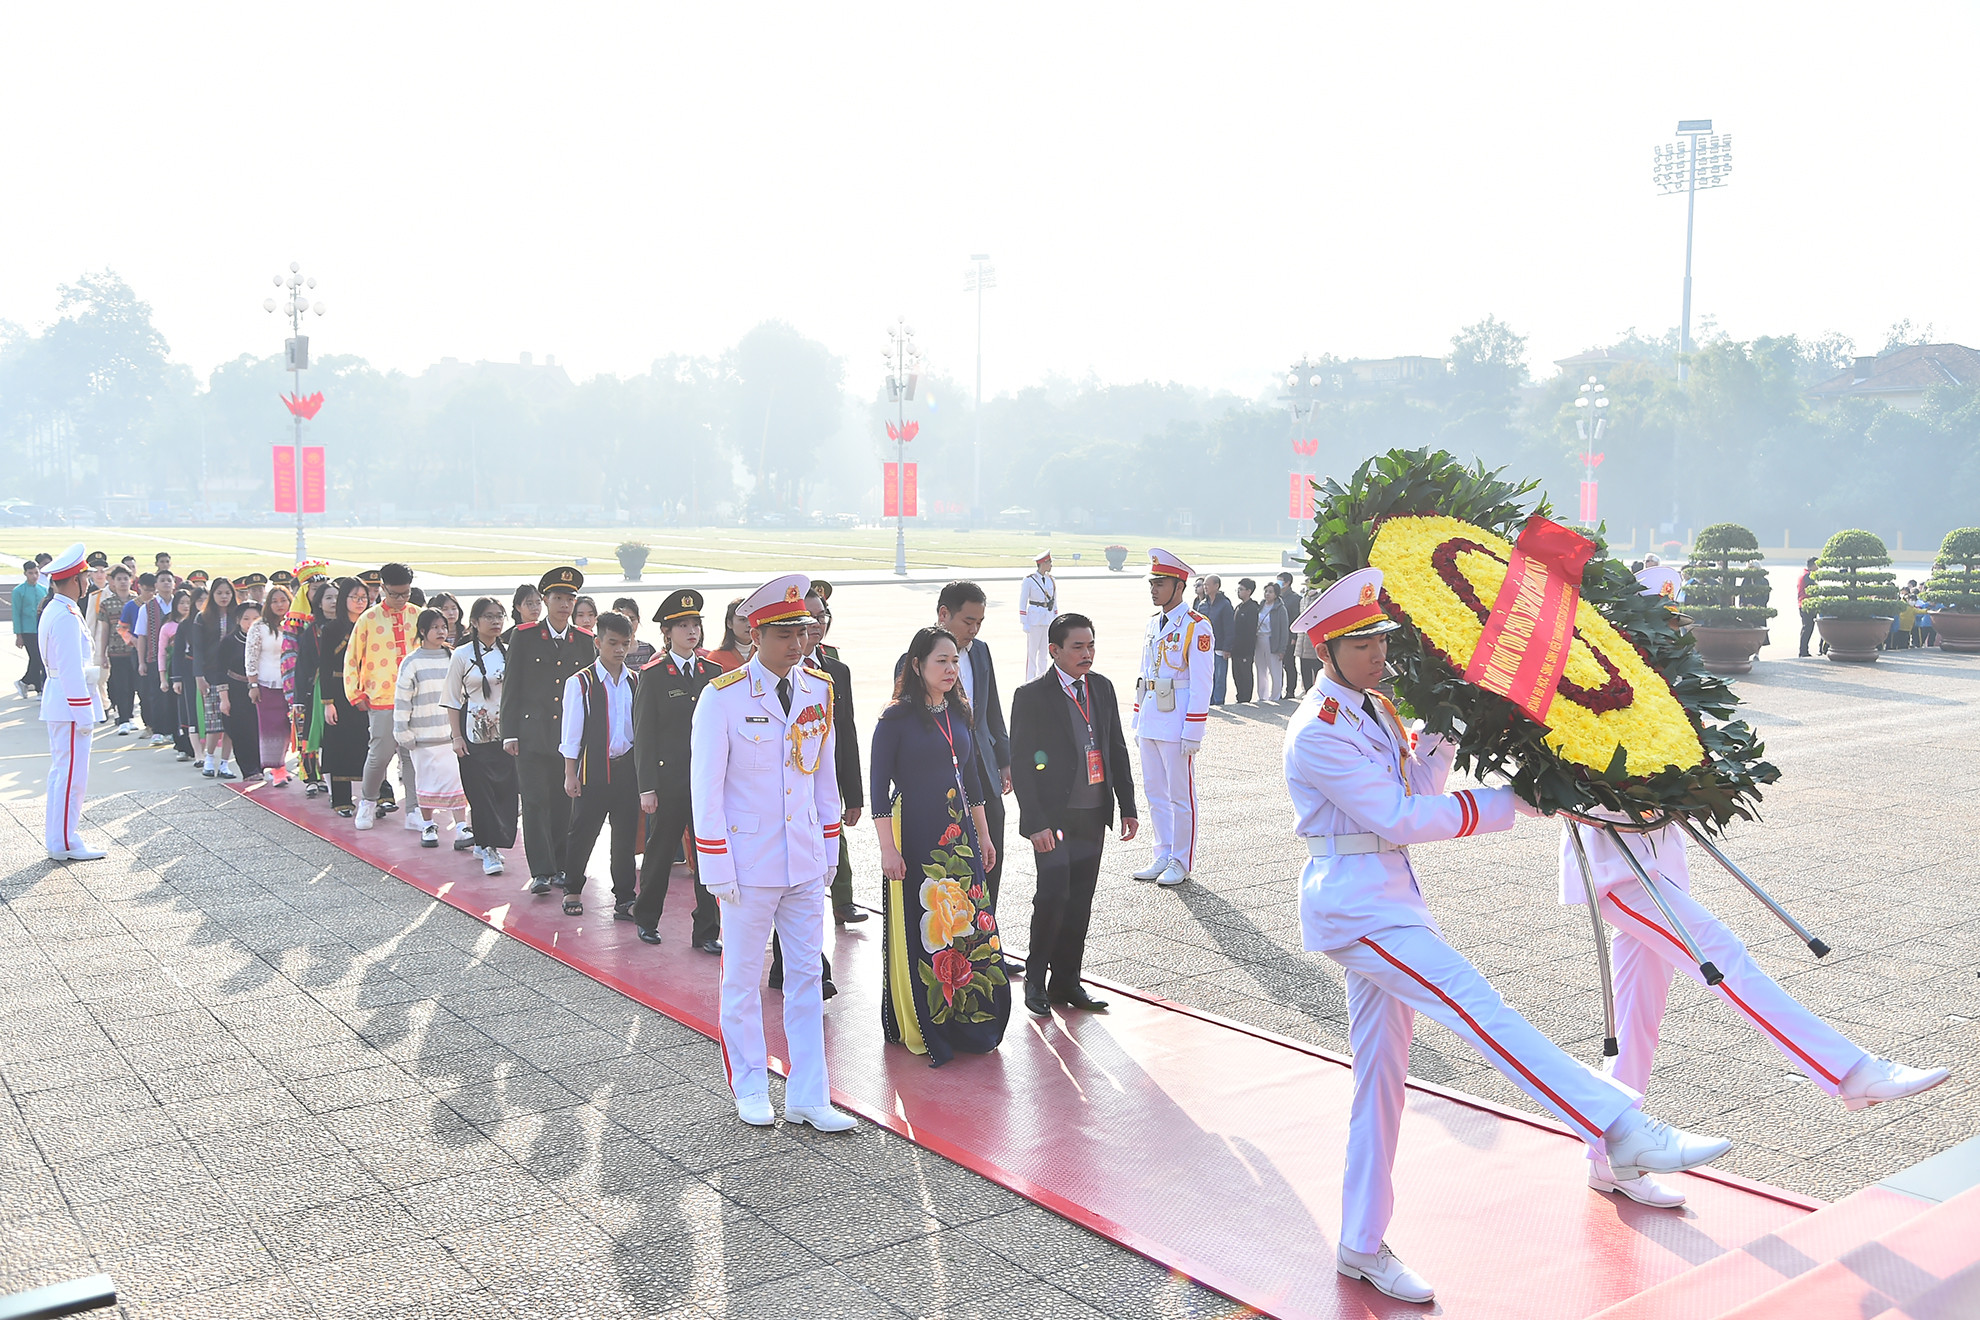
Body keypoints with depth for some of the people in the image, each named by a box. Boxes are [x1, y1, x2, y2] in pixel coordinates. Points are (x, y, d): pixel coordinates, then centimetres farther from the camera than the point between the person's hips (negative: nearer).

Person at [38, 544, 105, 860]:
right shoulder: (67, 616, -19)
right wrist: (83, 713, -19)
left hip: (57, 700, 11)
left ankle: (56, 837, 24)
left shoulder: (53, 610, 14)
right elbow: (71, 669, -21)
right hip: (71, 700, -11)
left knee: (61, 771, 16)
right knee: (72, 774, -5)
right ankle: (65, 844, 0)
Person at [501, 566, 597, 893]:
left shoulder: (585, 641, 9)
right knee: (535, 802, -4)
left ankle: (563, 866, 15)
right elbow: (512, 687, 3)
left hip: (572, 737, 2)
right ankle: (541, 872, -2)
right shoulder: (524, 637, 3)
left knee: (566, 803, 4)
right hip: (533, 734, -2)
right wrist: (509, 733, -2)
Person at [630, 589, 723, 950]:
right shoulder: (653, 675, -2)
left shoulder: (713, 672, 8)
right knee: (660, 850, 11)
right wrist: (647, 787, -8)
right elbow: (644, 734, -4)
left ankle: (706, 931, 11)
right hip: (669, 778, -3)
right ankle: (646, 919, 30)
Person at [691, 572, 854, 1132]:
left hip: (805, 862, 4)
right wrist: (717, 868, -11)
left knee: (807, 975, 7)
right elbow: (706, 786, -9)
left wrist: (830, 845, 11)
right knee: (743, 978, 9)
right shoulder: (722, 697, -11)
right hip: (748, 864, -4)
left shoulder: (819, 689, 3)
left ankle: (807, 1097, 16)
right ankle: (750, 1090, 25)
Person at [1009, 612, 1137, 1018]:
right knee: (1053, 895, -11)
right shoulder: (1031, 696, -8)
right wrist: (1036, 823, -16)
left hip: (1094, 815, 5)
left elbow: (1117, 750, 15)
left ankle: (1066, 980, 22)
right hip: (1054, 817, -5)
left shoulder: (1102, 688, 10)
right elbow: (1021, 763, -10)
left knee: (1080, 900, 9)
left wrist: (1128, 807, 10)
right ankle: (1035, 979, 8)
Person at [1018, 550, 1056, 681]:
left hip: (1049, 620, 5)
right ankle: (1030, 681, 5)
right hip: (1035, 620, -5)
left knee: (1045, 651, 9)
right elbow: (1022, 603, -7)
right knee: (1032, 652, 0)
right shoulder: (1029, 579, -8)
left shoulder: (1050, 579, 9)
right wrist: (1024, 623, -11)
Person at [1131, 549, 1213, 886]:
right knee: (1155, 795, 13)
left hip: (1176, 725, -8)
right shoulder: (1153, 624, 13)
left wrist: (1192, 733, -16)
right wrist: (1138, 723, 16)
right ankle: (1162, 857, 23)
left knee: (1181, 795, 3)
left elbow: (1201, 684, -13)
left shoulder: (1196, 627, -10)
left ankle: (1181, 862, 13)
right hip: (1150, 724, 8)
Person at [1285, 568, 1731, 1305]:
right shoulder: (1318, 732, -16)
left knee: (1380, 1071, 12)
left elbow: (1414, 793, 14)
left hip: (1386, 897, 9)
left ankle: (1363, 1245, 21)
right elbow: (1399, 818, -18)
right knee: (1476, 1006, -19)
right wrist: (1509, 802, -15)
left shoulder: (1374, 709, 12)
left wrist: (1441, 739, -2)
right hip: (1354, 903, -9)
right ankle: (1625, 1133, -23)